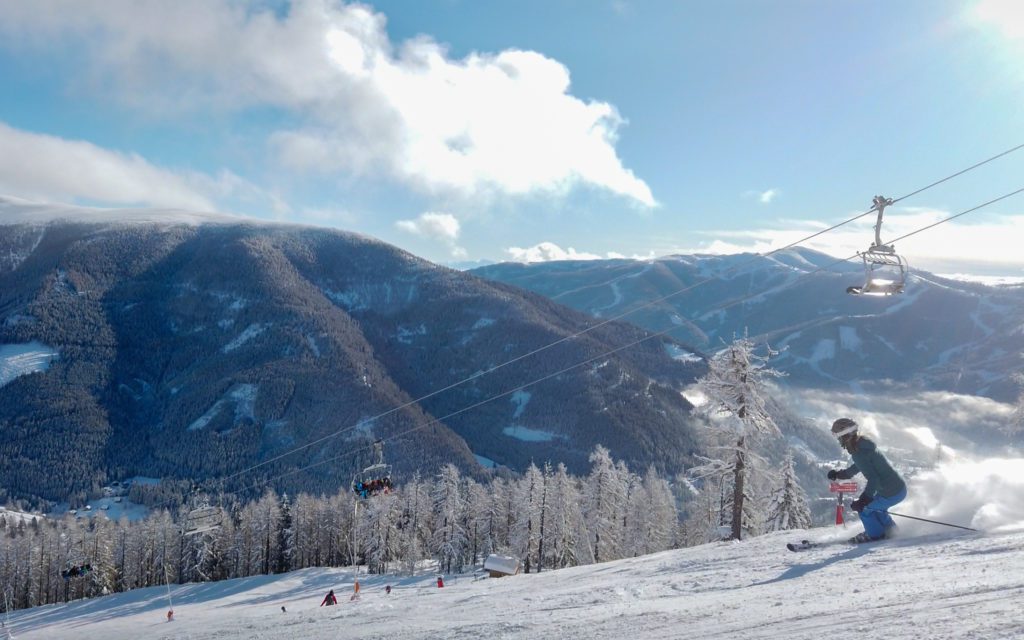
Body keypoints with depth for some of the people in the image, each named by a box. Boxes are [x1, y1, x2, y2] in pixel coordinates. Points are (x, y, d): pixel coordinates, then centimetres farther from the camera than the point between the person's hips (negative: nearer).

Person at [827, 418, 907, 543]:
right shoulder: (863, 444, 8)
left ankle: (876, 534, 20)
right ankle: (889, 529, 42)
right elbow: (859, 466, 26)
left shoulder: (858, 453, -22)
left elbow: (873, 479, -26)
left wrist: (863, 500, -27)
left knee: (864, 508, 3)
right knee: (874, 504, 30)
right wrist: (839, 474, 31)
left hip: (892, 493, -9)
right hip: (900, 486, 9)